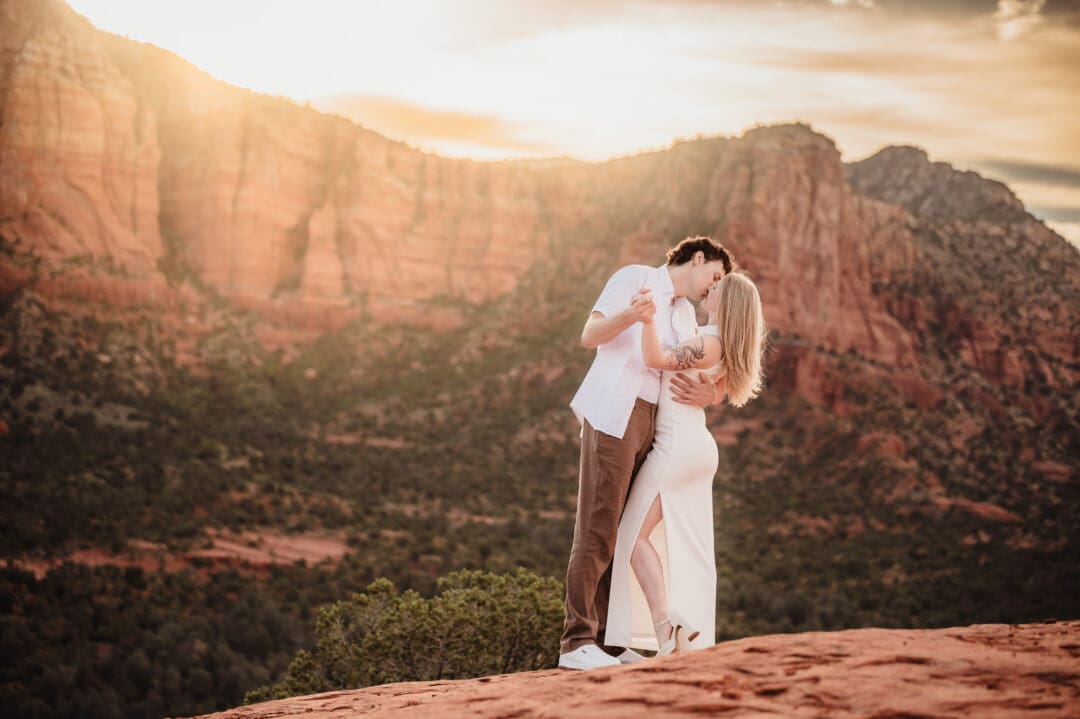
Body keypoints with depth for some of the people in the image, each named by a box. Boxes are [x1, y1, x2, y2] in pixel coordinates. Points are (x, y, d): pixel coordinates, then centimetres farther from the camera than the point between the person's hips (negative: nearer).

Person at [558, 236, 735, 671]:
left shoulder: (686, 315, 25)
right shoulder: (636, 278, 4)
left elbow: (704, 378, 21)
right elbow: (589, 336, -6)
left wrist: (709, 395, -3)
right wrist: (630, 314, -25)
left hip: (651, 424, 8)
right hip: (614, 415, -8)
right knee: (598, 529, -12)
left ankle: (607, 641, 4)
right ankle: (576, 642, -14)